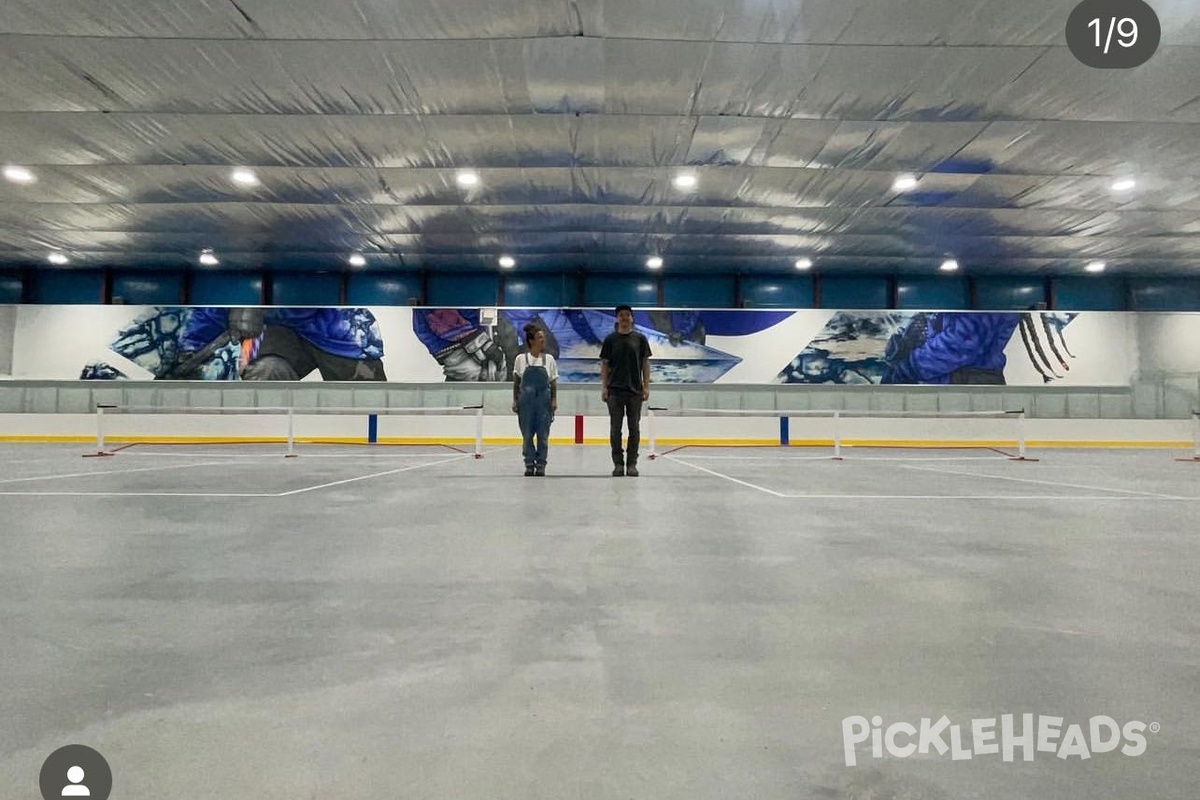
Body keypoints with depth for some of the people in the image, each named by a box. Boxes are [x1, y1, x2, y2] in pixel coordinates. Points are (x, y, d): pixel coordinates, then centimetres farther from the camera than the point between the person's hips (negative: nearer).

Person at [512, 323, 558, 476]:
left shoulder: (549, 359, 3)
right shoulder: (521, 359, 1)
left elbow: (553, 383, 6)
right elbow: (516, 382, 6)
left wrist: (554, 400, -2)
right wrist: (515, 401, 2)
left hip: (543, 401, 1)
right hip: (526, 401, 0)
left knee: (543, 435, 3)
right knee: (527, 435, 4)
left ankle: (541, 465, 14)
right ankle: (529, 464, 16)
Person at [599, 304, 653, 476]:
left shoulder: (640, 339, 5)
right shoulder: (610, 339, 4)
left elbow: (645, 363, 6)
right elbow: (604, 364, 5)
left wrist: (646, 386, -1)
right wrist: (604, 387, -3)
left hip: (635, 390, 0)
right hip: (615, 390, 0)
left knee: (634, 428, 5)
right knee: (615, 428, 3)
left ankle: (632, 464, 12)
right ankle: (618, 463, 11)